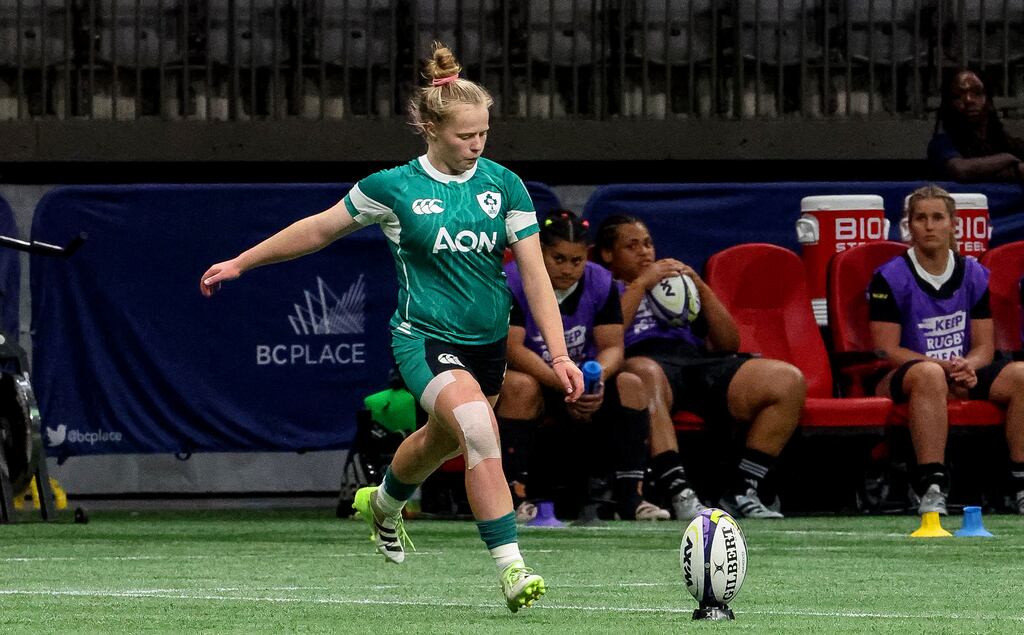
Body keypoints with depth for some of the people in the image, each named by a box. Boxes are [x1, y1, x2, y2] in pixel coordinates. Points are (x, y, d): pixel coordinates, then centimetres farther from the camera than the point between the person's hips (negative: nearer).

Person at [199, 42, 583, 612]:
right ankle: (511, 569, -30)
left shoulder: (505, 186, -5)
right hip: (425, 339, -5)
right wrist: (241, 263, 10)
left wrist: (560, 355, -11)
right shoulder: (394, 187, -11)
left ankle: (383, 504, 59)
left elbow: (536, 274, -4)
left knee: (441, 440, 25)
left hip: (488, 341, 5)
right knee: (480, 432, -28)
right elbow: (319, 229, 4)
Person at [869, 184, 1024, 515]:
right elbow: (887, 350, -10)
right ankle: (932, 490, -46)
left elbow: (984, 347, 7)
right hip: (901, 378, -4)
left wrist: (967, 367, -18)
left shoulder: (973, 274, 9)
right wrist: (947, 367, -20)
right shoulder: (890, 278, -4)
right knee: (929, 374, -40)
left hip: (963, 376, 4)